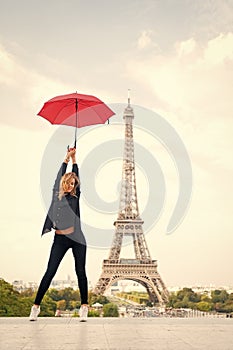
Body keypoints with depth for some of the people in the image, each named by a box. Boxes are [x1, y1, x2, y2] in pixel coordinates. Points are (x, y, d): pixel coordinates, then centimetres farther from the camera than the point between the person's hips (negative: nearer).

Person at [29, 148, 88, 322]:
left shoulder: (76, 196, 8)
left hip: (77, 238, 1)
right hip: (60, 239, -1)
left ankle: (84, 307, 11)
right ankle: (36, 306, 5)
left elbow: (76, 176, 7)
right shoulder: (56, 195, 7)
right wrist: (67, 158, 8)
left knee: (81, 272, 3)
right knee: (50, 272, -1)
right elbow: (60, 176, 4)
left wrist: (74, 158, 12)